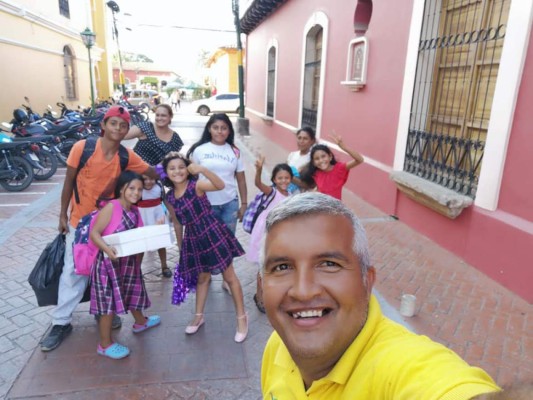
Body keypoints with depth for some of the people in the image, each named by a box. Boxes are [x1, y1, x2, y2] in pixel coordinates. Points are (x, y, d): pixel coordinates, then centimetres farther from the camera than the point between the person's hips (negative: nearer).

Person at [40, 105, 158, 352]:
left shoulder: (127, 156, -8)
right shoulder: (82, 148, -16)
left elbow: (153, 174, 0)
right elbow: (69, 182, -8)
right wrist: (63, 215, -4)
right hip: (80, 220, -2)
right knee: (73, 271, 4)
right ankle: (61, 322, 19)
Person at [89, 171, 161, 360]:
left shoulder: (135, 211, 4)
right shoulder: (111, 207, -19)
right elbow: (94, 233, -21)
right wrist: (107, 249, -35)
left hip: (129, 259, 8)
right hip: (110, 261, -8)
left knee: (133, 291, 25)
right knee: (109, 299, -1)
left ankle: (140, 321, 50)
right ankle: (105, 344, 14)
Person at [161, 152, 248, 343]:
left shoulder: (196, 185, -15)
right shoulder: (170, 197, 3)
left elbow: (220, 185, -34)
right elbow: (177, 223, 14)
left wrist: (202, 169, -45)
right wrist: (180, 247, 20)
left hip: (212, 234, -5)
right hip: (193, 240, 6)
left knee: (229, 277, 6)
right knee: (202, 278, 22)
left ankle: (242, 317, 20)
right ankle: (199, 316, 40)